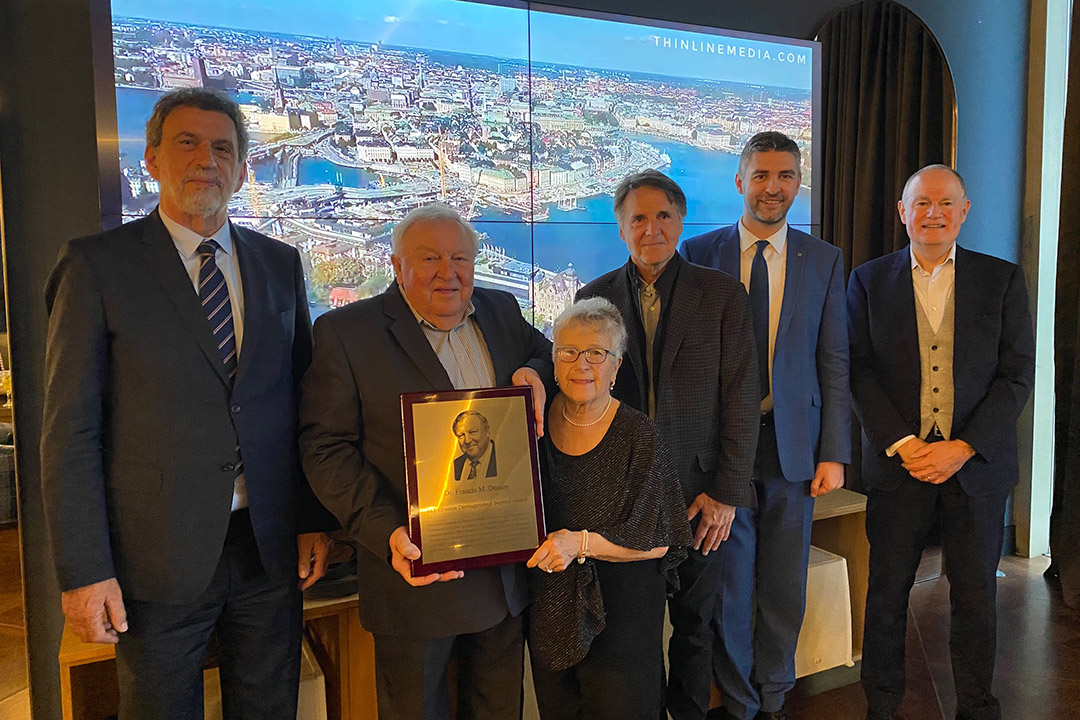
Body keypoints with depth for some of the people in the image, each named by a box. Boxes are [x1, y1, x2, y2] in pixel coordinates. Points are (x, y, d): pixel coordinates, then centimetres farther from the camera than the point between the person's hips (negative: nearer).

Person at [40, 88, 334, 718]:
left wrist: (315, 520, 5)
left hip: (272, 547, 4)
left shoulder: (280, 264, 7)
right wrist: (84, 572, -10)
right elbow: (70, 431, -7)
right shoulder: (98, 265, -5)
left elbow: (304, 400, 9)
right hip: (160, 556, -3)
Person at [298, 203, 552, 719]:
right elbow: (326, 447, -11)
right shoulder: (344, 331, -9)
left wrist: (535, 373, -5)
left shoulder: (502, 310, 6)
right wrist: (387, 533, -23)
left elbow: (547, 353, 21)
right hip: (416, 566, -4)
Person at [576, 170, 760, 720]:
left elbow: (741, 398, -4)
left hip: (698, 493, -1)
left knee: (694, 623, 15)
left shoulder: (722, 294, -2)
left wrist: (726, 491, -8)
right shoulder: (594, 297, 3)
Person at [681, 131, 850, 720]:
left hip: (792, 442, 2)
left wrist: (834, 452, -1)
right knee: (728, 579, 9)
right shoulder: (699, 252, 0)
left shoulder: (823, 261, 4)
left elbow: (834, 362, 4)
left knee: (784, 583, 13)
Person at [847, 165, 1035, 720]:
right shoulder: (869, 281, 3)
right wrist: (901, 443, -12)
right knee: (886, 592, 9)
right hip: (897, 462, 0)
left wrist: (962, 447, -12)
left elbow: (1017, 375, -2)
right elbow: (859, 370, -2)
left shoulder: (1003, 280, 3)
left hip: (977, 463, 0)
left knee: (976, 596, 10)